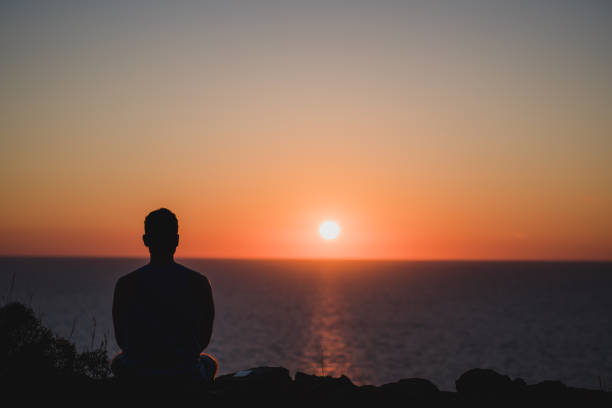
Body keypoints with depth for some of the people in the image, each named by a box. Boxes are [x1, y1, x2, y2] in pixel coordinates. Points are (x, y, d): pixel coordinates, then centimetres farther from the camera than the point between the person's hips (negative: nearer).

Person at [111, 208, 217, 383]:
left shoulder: (125, 285, -7)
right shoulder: (199, 283, -6)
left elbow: (121, 339, 5)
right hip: (187, 377, 0)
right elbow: (205, 338, 5)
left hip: (137, 375, 0)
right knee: (209, 363, 34)